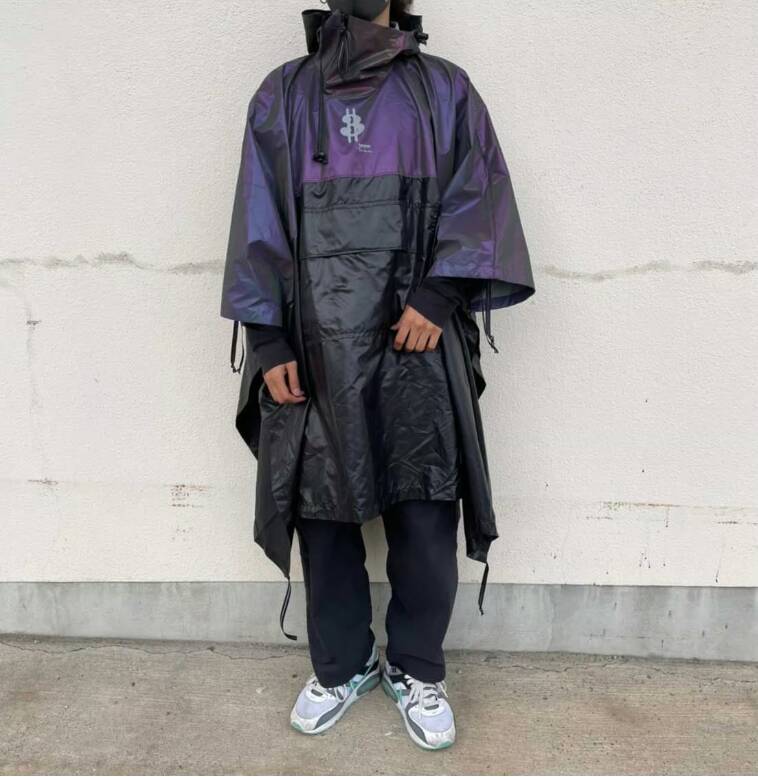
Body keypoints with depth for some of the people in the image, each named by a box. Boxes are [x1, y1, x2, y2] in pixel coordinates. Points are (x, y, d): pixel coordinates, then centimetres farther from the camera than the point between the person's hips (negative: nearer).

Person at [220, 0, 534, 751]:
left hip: (416, 341, 0)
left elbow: (479, 199, 4)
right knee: (322, 511, 6)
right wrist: (268, 340, -1)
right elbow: (259, 224, 8)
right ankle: (340, 666, 29)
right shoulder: (282, 95, 15)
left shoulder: (444, 89, 14)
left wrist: (439, 295, -12)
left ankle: (416, 671, 23)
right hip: (314, 345, 1)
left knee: (426, 514, -1)